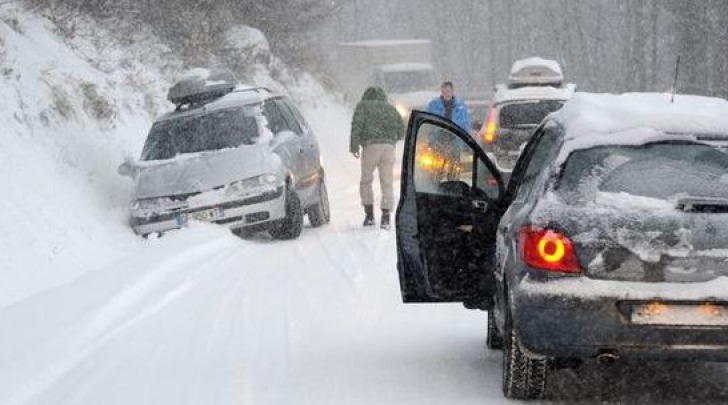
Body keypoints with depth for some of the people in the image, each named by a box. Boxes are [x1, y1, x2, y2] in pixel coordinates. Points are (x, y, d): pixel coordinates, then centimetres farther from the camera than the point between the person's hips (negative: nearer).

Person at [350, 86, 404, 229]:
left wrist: (354, 146, -4)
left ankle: (369, 215, 7)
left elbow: (357, 125, -3)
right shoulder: (390, 108, 22)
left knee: (366, 181, 14)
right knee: (387, 184, 3)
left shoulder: (363, 106, 12)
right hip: (389, 148, 2)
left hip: (370, 147, -2)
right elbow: (401, 130, 17)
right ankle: (386, 217, -10)